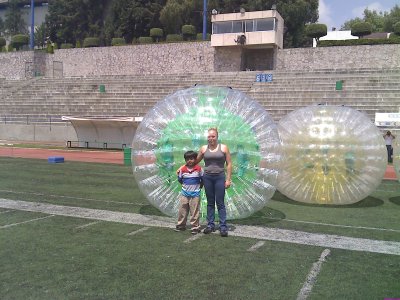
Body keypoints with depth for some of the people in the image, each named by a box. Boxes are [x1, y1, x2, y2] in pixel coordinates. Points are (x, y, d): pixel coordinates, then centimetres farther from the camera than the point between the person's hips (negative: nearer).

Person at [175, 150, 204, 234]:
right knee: (182, 210, 10)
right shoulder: (182, 169, -1)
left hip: (195, 194, -3)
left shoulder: (199, 169, -7)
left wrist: (200, 186, 3)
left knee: (195, 211, 1)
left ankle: (195, 227, 9)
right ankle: (181, 225, 24)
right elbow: (180, 180, 12)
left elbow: (202, 179, 4)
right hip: (184, 193, 3)